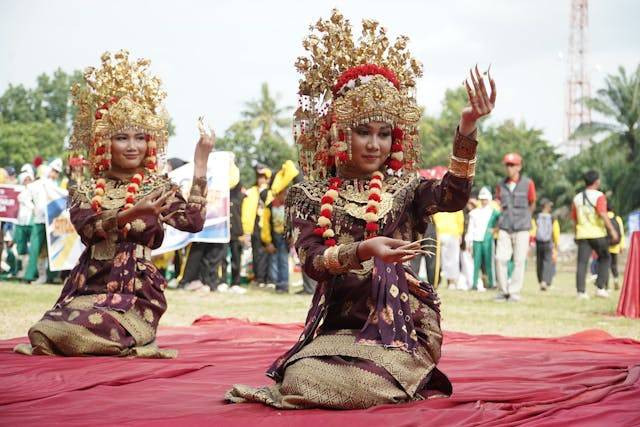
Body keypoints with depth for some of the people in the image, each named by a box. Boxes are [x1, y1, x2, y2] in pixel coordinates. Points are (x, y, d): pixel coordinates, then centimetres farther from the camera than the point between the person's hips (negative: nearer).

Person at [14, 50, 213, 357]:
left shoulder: (157, 186, 6)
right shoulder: (88, 190, 6)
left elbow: (193, 221, -11)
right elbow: (88, 230, -15)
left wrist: (200, 167, -14)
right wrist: (132, 213, -32)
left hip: (136, 289, -3)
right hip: (90, 284, 3)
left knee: (69, 331, -25)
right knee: (49, 330, -19)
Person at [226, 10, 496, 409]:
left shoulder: (404, 188, 6)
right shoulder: (309, 196, 4)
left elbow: (453, 196, -16)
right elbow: (313, 262, -11)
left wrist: (467, 130, -32)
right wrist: (363, 251, -31)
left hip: (398, 325, 0)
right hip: (336, 325, 1)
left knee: (366, 389, -28)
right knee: (299, 380, -28)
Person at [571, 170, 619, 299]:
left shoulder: (577, 198, 11)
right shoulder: (599, 196, -7)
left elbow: (574, 218, 15)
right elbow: (603, 214, -20)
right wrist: (612, 230, -19)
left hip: (582, 234, 4)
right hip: (598, 234, -4)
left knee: (582, 263, 1)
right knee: (605, 258, 13)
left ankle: (581, 291, -8)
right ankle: (600, 287, 6)